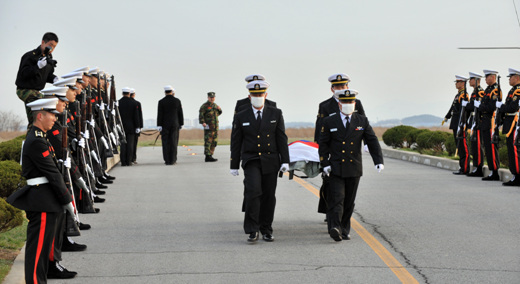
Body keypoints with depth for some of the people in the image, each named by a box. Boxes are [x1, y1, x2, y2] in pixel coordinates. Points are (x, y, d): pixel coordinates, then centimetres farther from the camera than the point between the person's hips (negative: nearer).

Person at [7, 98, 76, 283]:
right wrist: (67, 200, -14)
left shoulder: (37, 138, 16)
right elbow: (52, 173, -18)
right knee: (39, 245, -5)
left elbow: (52, 169, 18)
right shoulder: (36, 141, -18)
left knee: (43, 244, 16)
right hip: (42, 202, -11)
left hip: (43, 201, 11)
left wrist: (65, 197, 15)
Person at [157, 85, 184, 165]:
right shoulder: (177, 101, 0)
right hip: (175, 124, 1)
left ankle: (167, 160, 1)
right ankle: (172, 160, 0)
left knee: (166, 143, 3)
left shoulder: (161, 102, -4)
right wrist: (181, 124, 11)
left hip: (165, 125, -1)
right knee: (173, 142, 3)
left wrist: (159, 126, -4)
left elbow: (160, 114, -6)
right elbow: (180, 113, 3)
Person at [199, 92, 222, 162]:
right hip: (208, 126, -8)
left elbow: (218, 113, 29)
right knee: (208, 141, -10)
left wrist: (219, 109, 7)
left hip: (215, 126, 8)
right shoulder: (205, 105, -5)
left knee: (214, 142, 9)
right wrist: (202, 122, -28)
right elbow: (201, 114, -14)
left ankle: (210, 155, 15)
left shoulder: (215, 105, 16)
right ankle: (207, 157, -13)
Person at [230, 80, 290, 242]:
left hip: (270, 161, 2)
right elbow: (236, 143, 6)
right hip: (251, 161, -2)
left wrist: (285, 161, -4)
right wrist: (234, 165, 4)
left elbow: (282, 139, 3)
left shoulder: (276, 114, 4)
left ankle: (266, 230, 19)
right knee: (253, 192, -20)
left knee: (268, 197, 5)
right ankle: (252, 230, -14)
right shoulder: (241, 117, 3)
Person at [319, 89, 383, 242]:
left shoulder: (362, 121, 5)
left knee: (349, 201, 8)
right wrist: (325, 164, -7)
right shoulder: (329, 122, 1)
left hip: (354, 169, 2)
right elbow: (323, 145, 3)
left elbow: (372, 141, 5)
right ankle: (335, 227, -24)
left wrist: (379, 160, -6)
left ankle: (345, 229, 18)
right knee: (337, 198, -15)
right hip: (336, 169, -2)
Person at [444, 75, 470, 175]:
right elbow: (453, 107, 30)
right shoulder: (458, 94, 19)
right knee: (459, 145, 11)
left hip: (460, 122, -10)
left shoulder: (464, 95, -12)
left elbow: (463, 110, -21)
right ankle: (462, 167, 14)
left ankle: (465, 169, -8)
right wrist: (446, 117, 38)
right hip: (455, 123, 10)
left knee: (462, 145, -9)